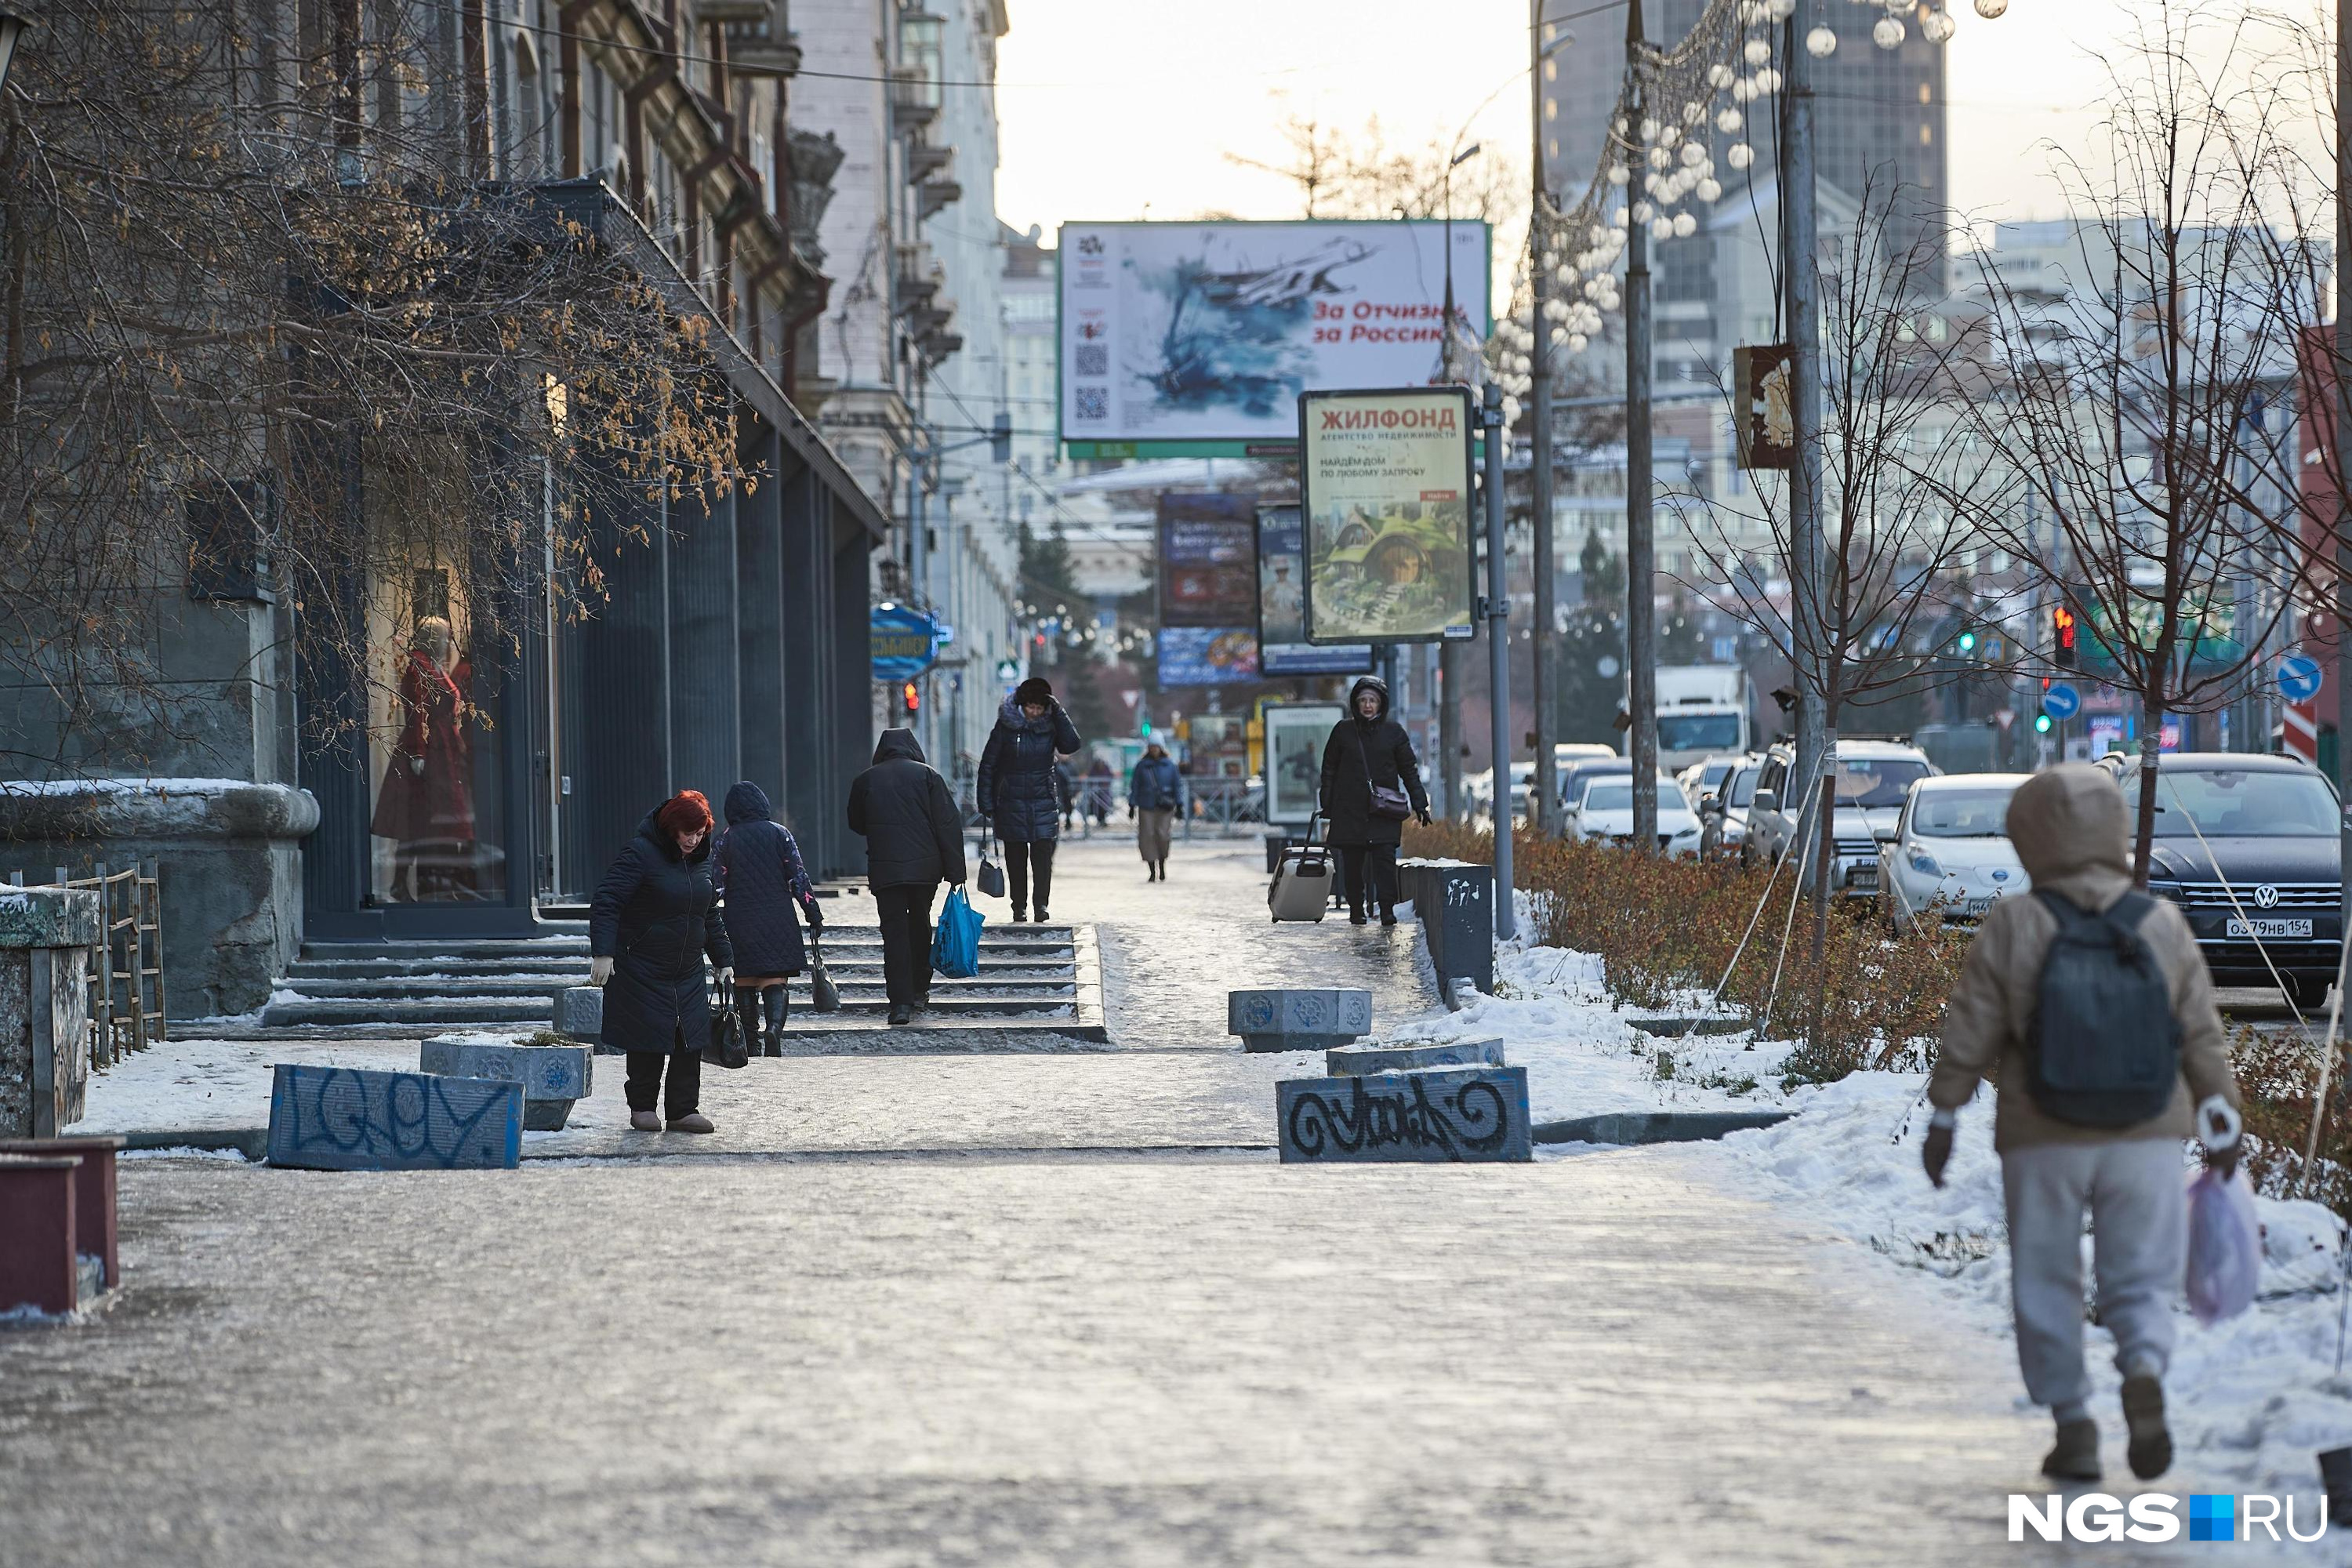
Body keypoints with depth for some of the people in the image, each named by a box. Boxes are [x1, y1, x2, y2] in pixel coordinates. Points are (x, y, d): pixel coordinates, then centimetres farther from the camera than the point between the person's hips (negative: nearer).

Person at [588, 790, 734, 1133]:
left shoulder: (701, 860, 10)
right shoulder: (641, 853, -12)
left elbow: (711, 916, 22)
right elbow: (606, 902, -16)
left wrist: (724, 960, 19)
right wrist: (602, 953, -24)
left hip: (688, 973, 6)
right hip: (641, 971, -6)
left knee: (691, 1040, 0)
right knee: (648, 1040, -3)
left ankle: (684, 1109, 7)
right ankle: (642, 1107, 12)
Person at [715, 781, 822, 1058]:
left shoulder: (726, 840, 0)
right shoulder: (780, 834, 0)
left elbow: (718, 884, -3)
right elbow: (798, 878, -2)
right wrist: (814, 915, 3)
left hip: (739, 921, 0)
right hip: (778, 919, 0)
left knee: (745, 982, 11)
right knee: (776, 981, -1)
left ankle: (752, 1041, 10)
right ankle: (774, 1027, -26)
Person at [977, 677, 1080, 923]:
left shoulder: (1050, 725, 2)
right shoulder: (1006, 725, -3)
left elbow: (1071, 744, -15)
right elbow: (988, 765, 1)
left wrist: (1058, 711, -15)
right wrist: (986, 803, -3)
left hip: (1043, 801, 0)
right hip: (1011, 803, 0)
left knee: (1043, 854, -9)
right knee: (1016, 857, 4)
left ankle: (1041, 905, -6)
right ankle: (1019, 907, 11)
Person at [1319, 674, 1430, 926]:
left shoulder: (1393, 731, 6)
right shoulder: (1343, 730, 6)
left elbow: (1409, 770, 10)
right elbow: (1329, 769, 10)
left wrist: (1420, 804, 4)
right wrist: (1327, 806, 5)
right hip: (1350, 809, 1)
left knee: (1385, 858, -13)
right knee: (1352, 862, 3)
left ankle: (1387, 909, -15)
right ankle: (1356, 910, 14)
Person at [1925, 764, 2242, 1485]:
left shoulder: (2012, 929, -10)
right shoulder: (2163, 925, -3)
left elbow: (1970, 1033, -6)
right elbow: (2204, 1038, 1)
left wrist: (1943, 1120, 5)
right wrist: (2221, 1126, 12)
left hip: (2042, 1142, -1)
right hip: (2145, 1140, 1)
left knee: (2047, 1284, 12)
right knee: (2140, 1280, 9)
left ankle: (2073, 1426, 8)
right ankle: (2144, 1373, -20)